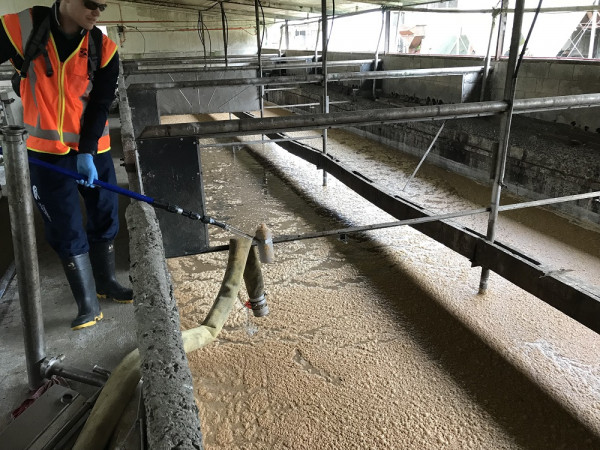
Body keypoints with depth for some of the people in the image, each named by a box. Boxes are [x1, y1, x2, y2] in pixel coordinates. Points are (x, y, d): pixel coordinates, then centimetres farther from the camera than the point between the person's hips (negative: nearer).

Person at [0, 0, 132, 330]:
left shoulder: (104, 49, -5)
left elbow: (100, 105, -8)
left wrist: (87, 152, -17)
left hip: (94, 150, 2)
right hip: (46, 152, -2)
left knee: (105, 218, 10)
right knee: (66, 230, 0)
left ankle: (105, 282, 31)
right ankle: (88, 304, 12)